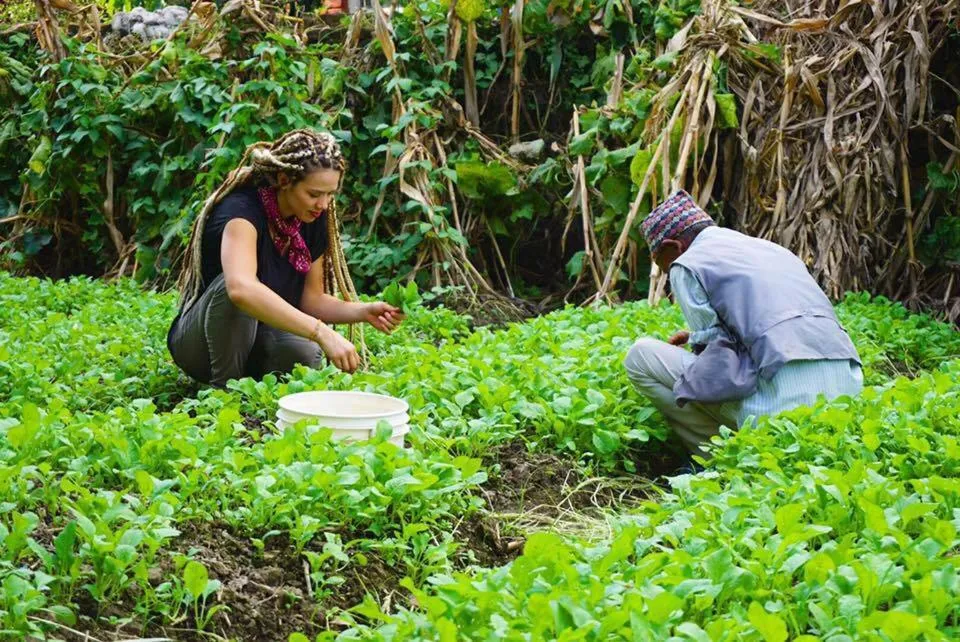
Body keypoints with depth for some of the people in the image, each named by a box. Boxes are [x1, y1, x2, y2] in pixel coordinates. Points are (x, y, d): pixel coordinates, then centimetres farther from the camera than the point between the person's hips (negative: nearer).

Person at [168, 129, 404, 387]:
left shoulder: (313, 220, -4)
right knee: (231, 285, -36)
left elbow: (311, 299, 3)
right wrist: (322, 332, -52)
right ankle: (225, 386, -18)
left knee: (304, 354, -29)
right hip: (201, 343, -5)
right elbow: (241, 288, -46)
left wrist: (364, 312, -17)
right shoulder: (242, 210, -26)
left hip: (259, 340, 5)